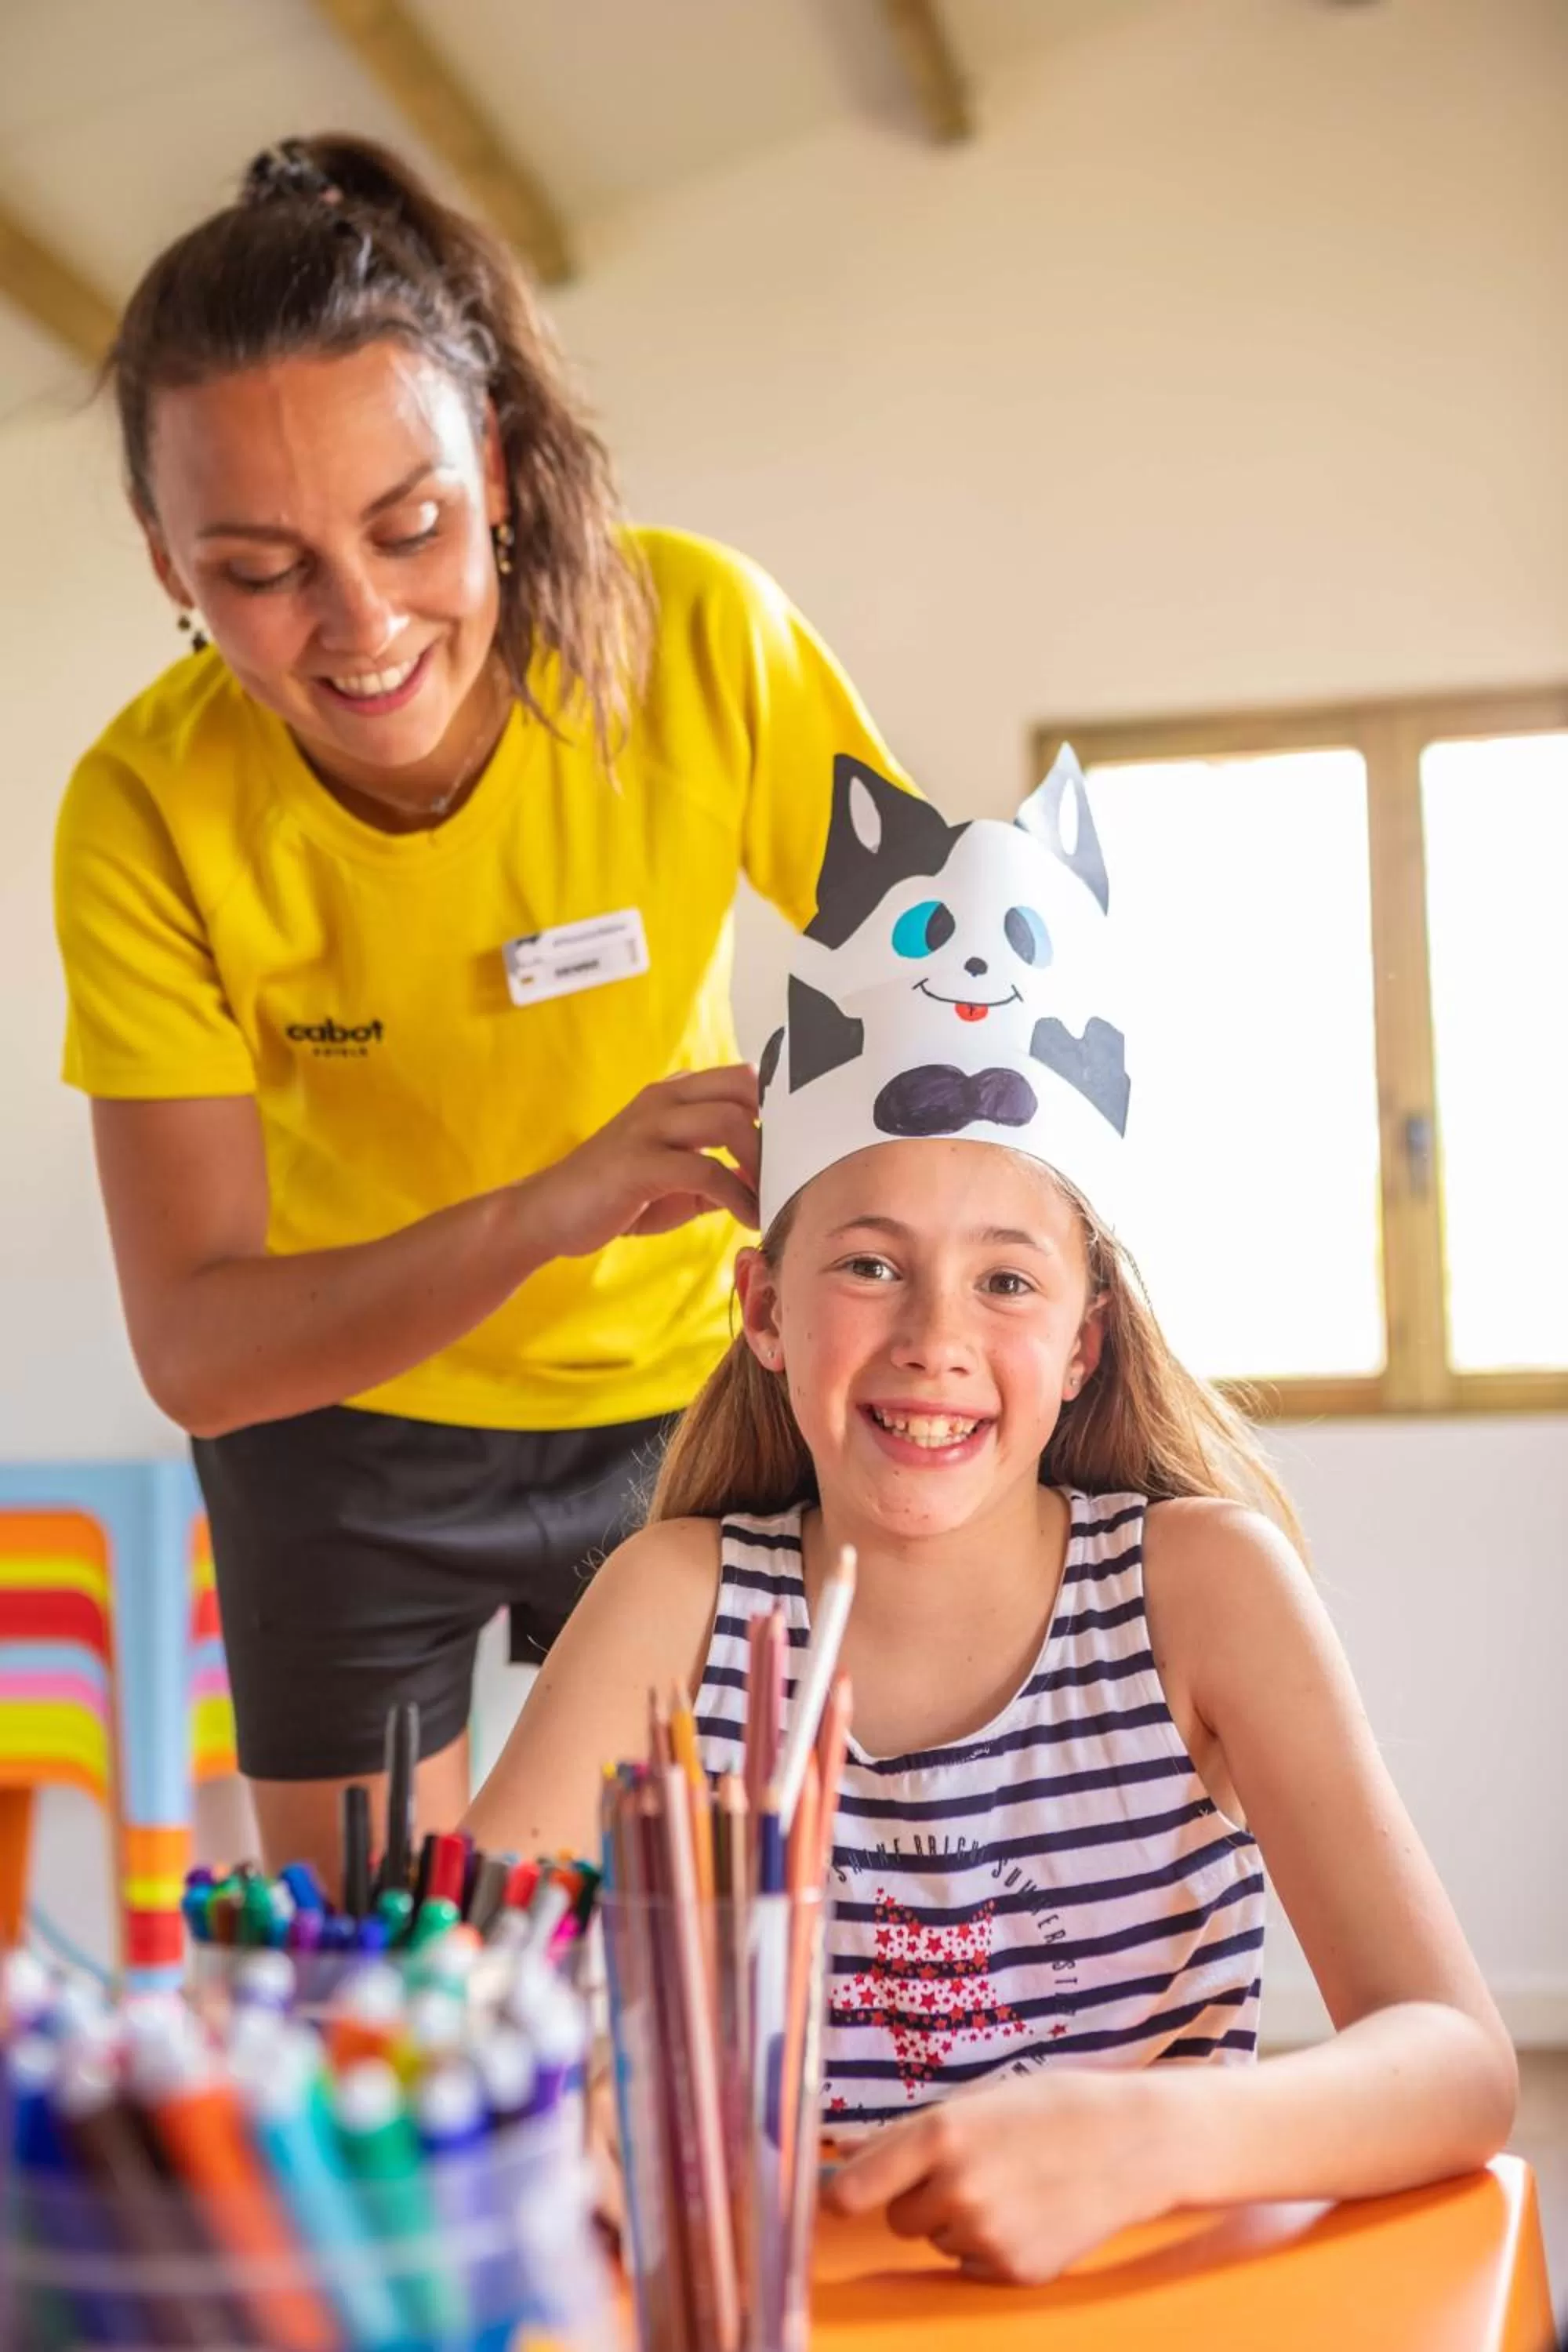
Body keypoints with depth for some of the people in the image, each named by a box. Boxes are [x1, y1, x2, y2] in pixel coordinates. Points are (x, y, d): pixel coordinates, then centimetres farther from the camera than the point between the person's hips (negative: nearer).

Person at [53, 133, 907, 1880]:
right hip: (345, 1411, 0)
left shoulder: (698, 638, -24)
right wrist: (549, 1209, -43)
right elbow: (193, 1349, -27)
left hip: (676, 1382, 1)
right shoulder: (147, 813, -24)